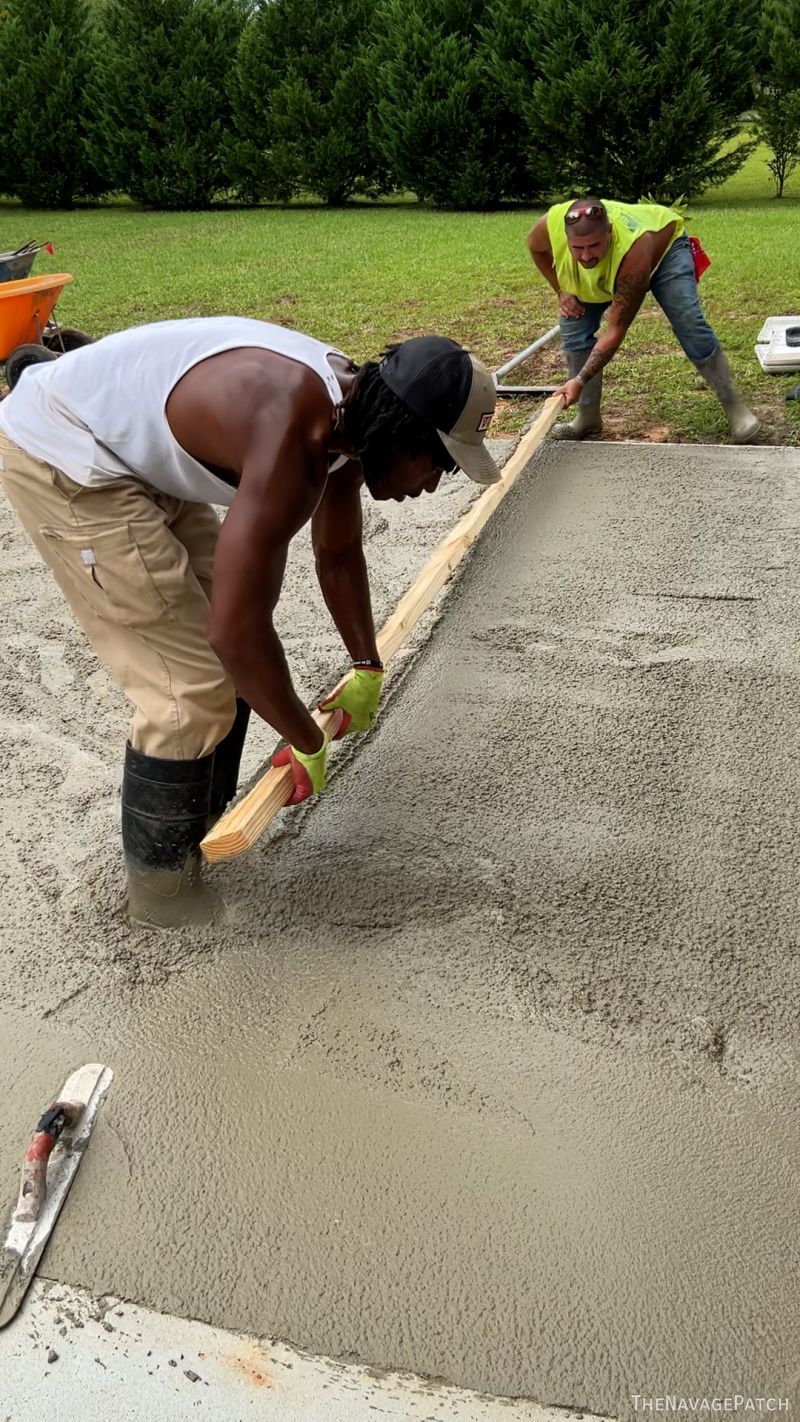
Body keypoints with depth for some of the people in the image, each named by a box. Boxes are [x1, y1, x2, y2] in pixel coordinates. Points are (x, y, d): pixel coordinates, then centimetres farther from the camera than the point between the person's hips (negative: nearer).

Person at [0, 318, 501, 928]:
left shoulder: (349, 411, -1)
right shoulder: (294, 444, -32)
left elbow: (339, 553, 15)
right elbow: (238, 633, -31)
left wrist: (368, 670, 24)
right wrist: (309, 744, -15)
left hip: (136, 456, 10)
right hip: (58, 456, -10)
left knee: (228, 658, 11)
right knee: (193, 682, -10)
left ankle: (200, 830, 29)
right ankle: (162, 885, 10)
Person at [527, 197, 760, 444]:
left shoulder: (632, 251, -47)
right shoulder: (550, 225, -37)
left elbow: (616, 331, -42)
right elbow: (536, 247, -8)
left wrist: (580, 381, -46)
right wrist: (561, 290, -14)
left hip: (663, 243, -5)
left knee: (690, 326, -22)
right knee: (574, 328, -11)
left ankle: (734, 406, -9)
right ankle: (588, 417, 3)